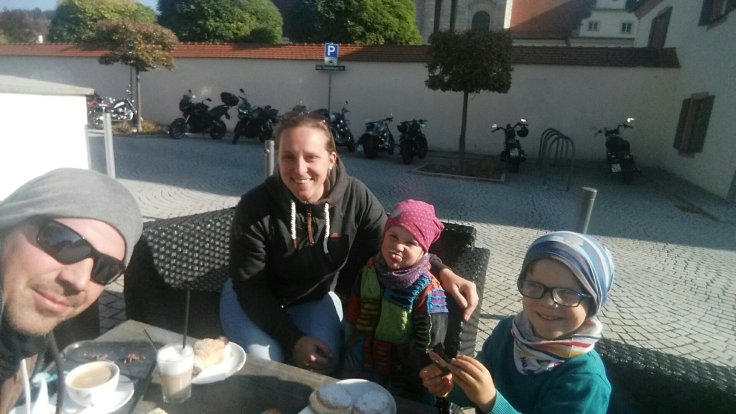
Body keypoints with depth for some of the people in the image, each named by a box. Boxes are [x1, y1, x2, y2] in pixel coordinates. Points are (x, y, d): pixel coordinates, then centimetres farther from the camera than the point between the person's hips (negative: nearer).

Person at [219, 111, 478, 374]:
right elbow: (249, 286, -21)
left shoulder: (355, 197, -23)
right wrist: (293, 340, -27)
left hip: (316, 298, 2)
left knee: (322, 365, -17)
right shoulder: (255, 207, -28)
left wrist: (443, 274, -29)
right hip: (254, 298, -1)